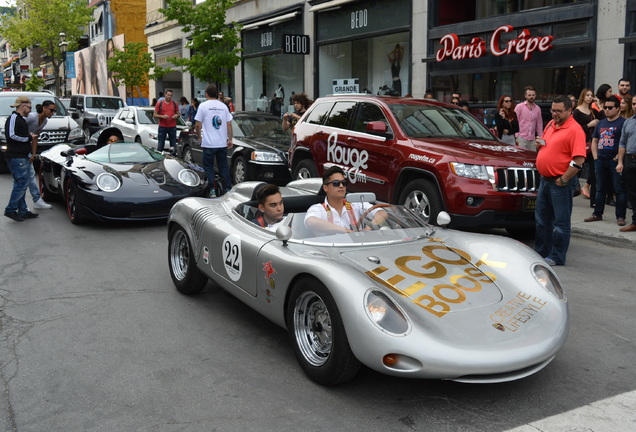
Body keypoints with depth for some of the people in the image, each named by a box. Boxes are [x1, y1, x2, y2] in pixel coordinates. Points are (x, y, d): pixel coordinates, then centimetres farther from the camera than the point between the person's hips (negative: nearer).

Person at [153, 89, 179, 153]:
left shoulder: (174, 103, 10)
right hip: (162, 127, -2)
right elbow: (155, 115, 3)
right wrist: (162, 116, -15)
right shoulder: (159, 103, 4)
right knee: (160, 145, -1)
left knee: (173, 145, 2)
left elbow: (178, 113, 16)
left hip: (172, 127, 2)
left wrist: (176, 115, -8)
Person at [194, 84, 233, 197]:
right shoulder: (223, 106, 6)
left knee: (209, 167, 5)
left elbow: (198, 125, -5)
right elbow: (229, 124, 6)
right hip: (222, 143, 4)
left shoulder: (203, 106, -5)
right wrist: (230, 139, 11)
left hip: (208, 143, -4)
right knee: (223, 166, 13)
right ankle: (228, 188, 13)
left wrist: (199, 137, 10)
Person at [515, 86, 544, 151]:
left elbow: (539, 124, 18)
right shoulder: (519, 107, 0)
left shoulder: (538, 109, 13)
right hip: (521, 138, -4)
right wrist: (516, 136, -8)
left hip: (532, 139, 4)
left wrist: (540, 136, 14)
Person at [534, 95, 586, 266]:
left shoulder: (574, 130, -14)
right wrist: (539, 144, 3)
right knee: (542, 218, 16)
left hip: (561, 183, -9)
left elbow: (579, 160, -21)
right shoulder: (551, 124, 11)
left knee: (561, 221, 1)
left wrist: (563, 180, -18)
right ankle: (541, 251, 29)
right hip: (545, 179, 9)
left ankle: (557, 257, 8)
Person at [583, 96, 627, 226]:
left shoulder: (623, 122, -5)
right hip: (601, 160, 7)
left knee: (619, 189, -3)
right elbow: (594, 141, 21)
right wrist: (595, 157, 9)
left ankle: (620, 216, 1)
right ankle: (597, 214, 21)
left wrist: (619, 157, -17)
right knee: (600, 189, 13)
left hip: (615, 161, -7)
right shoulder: (601, 123, 16)